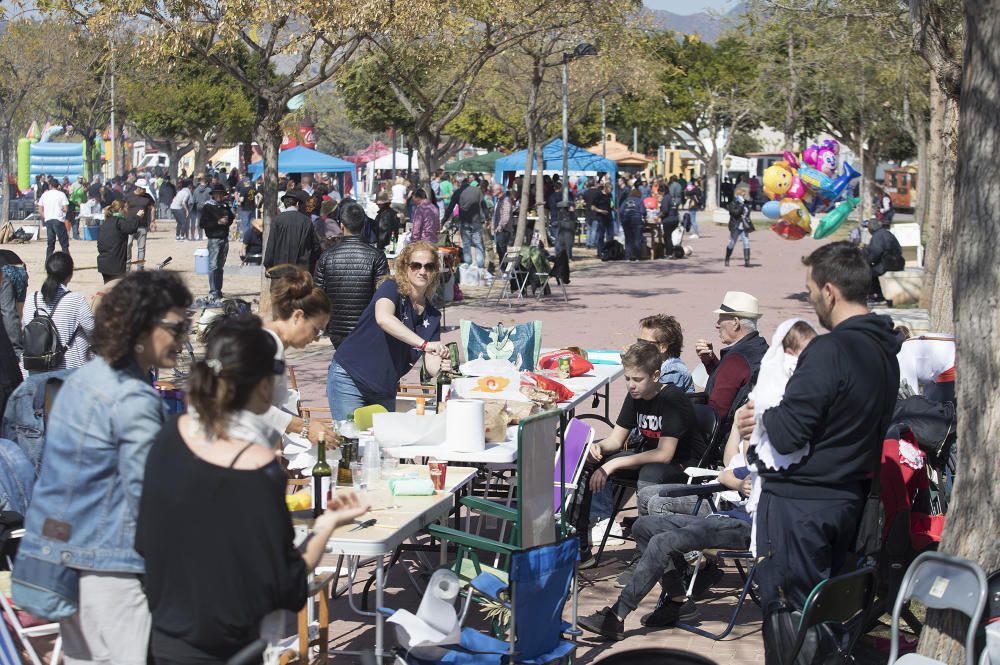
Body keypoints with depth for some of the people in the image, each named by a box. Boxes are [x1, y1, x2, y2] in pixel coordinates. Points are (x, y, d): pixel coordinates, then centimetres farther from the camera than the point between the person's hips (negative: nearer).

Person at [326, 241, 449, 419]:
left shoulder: (432, 316, 4)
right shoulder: (392, 288, -12)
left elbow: (432, 367, -4)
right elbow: (383, 318, -36)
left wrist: (442, 367, -28)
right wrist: (424, 344, -44)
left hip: (385, 390, 6)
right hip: (350, 379, -6)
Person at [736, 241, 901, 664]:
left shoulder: (829, 351, -22)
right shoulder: (885, 351, 7)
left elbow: (786, 434, -24)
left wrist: (760, 419, -2)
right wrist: (771, 420, 11)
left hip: (799, 504, -9)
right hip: (848, 498, 9)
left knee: (785, 613, 1)